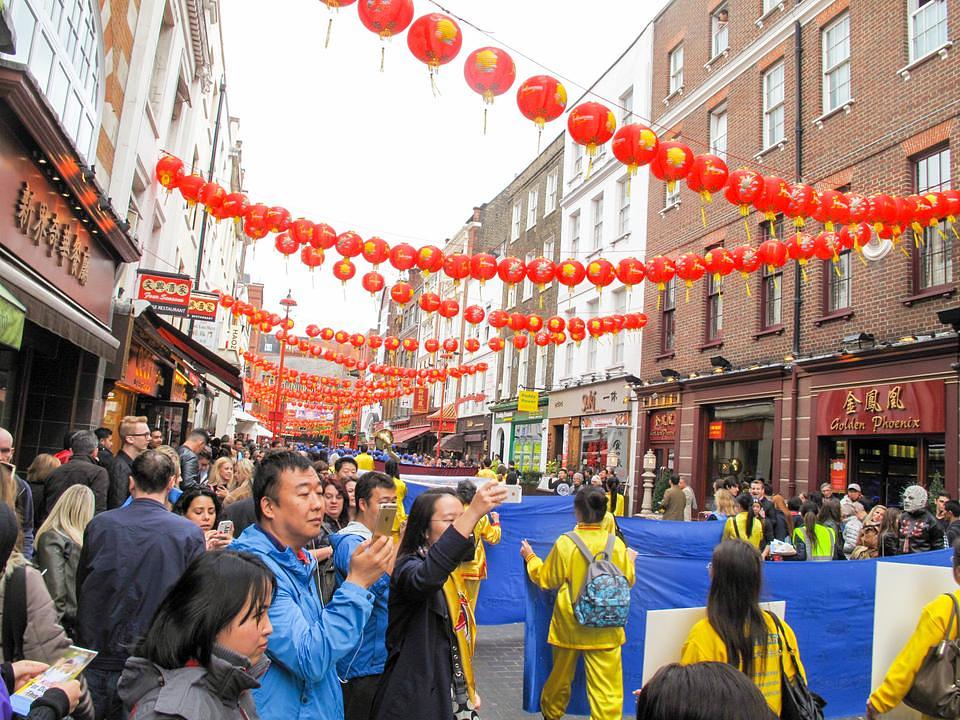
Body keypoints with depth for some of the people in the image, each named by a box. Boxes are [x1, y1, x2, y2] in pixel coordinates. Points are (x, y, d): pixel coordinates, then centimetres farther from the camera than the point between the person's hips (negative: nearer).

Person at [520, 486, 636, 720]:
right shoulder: (616, 543, -10)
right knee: (607, 687, 4)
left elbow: (546, 579, -2)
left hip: (569, 626, 1)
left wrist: (530, 557, 14)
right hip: (605, 629, -1)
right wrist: (631, 560, 23)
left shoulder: (565, 543, -13)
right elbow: (627, 581, 3)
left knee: (560, 678, 21)